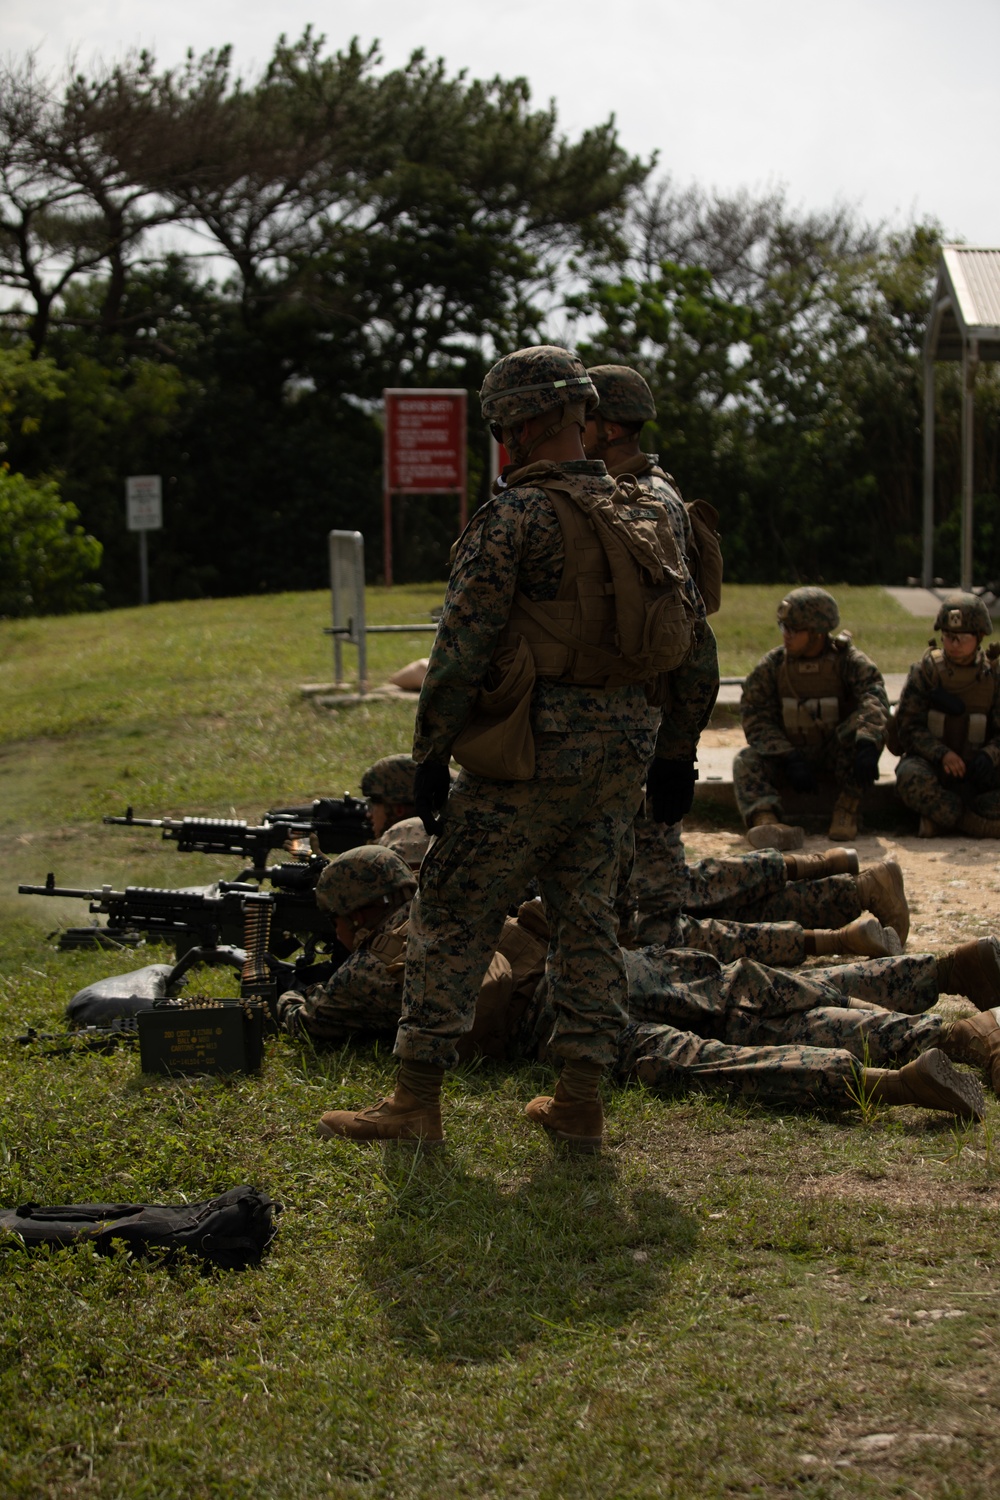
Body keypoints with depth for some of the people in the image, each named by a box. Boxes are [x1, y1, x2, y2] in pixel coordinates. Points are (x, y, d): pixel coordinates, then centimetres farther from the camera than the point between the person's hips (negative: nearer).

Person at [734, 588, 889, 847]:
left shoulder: (848, 660, -10)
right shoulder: (772, 665, -4)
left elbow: (873, 698, -28)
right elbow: (755, 717, -10)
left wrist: (867, 744, -48)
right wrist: (788, 758, -25)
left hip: (838, 752, -2)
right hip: (791, 754, 2)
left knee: (858, 729, -33)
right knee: (746, 761, -27)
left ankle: (847, 810, -29)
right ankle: (766, 822, -54)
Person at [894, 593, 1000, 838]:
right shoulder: (925, 670, -1)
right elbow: (908, 727, -5)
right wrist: (941, 754, -23)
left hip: (975, 771, 1)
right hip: (930, 762, -1)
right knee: (911, 776, -38)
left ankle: (941, 817, -23)